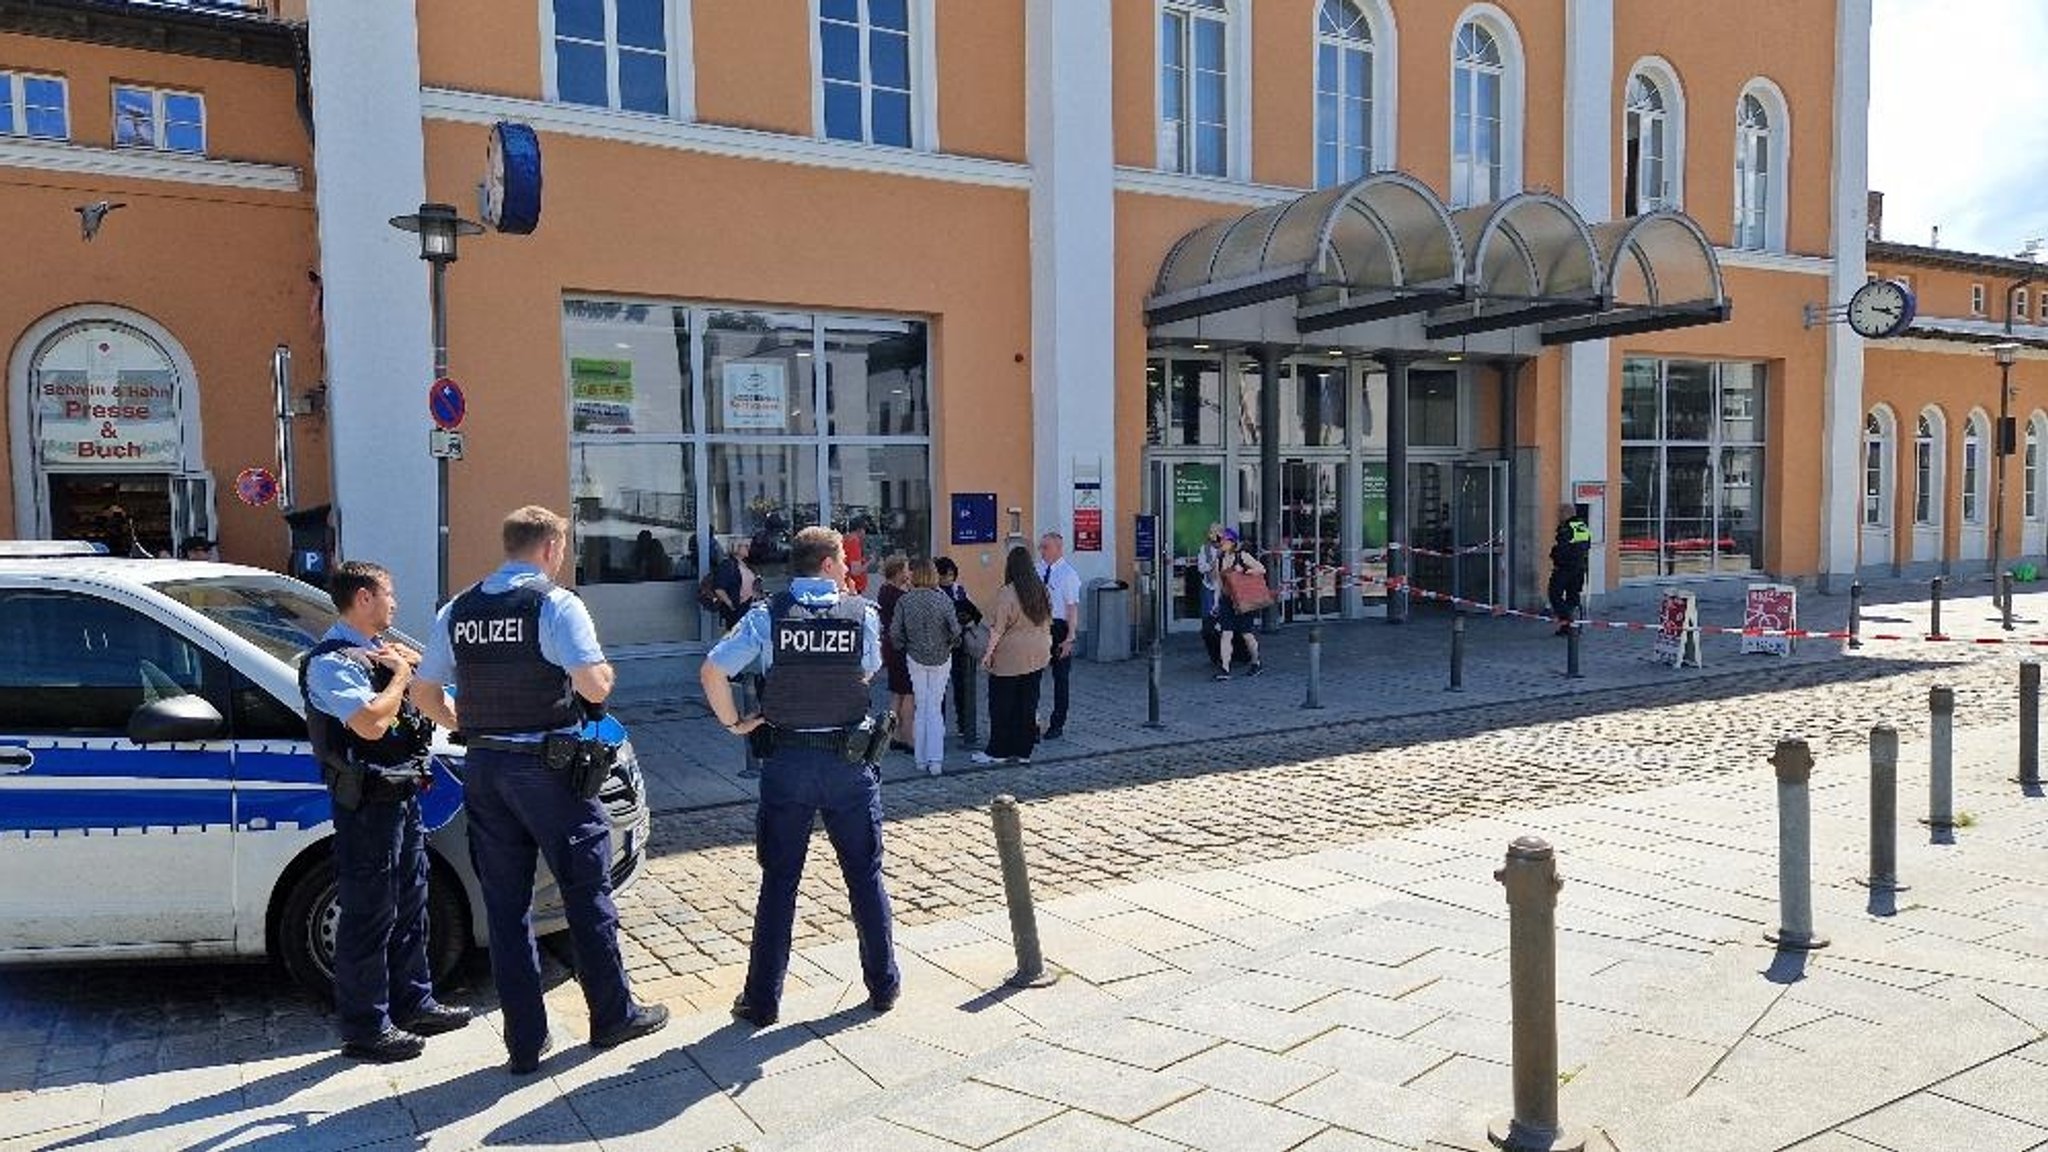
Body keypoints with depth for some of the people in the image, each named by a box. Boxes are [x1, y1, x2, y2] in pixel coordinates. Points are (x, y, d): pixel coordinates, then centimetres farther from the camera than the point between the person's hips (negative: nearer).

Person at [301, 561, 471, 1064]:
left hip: (403, 795, 9)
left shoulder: (380, 649, 13)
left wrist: (408, 664, -2)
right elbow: (371, 723, -27)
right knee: (369, 915, -1)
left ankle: (413, 1003, 31)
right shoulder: (331, 662, -15)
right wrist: (402, 673, -12)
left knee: (409, 908, 18)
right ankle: (365, 1028, 10)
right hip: (367, 803, -9)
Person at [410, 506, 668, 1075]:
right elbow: (593, 687, -21)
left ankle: (525, 1041, 16)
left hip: (484, 769, 6)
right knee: (587, 892, 9)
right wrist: (605, 672, 1)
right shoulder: (556, 604, -12)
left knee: (505, 905, 10)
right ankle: (612, 1016, 20)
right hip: (548, 767, -5)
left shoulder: (457, 612, 7)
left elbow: (423, 694, 12)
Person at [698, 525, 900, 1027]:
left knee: (779, 881, 9)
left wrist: (733, 723, 1)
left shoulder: (767, 615, -5)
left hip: (785, 760, 1)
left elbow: (712, 671, -11)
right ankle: (883, 985, 23)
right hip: (850, 760, 0)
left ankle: (762, 999, 15)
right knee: (866, 874, 13)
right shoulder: (863, 614, -6)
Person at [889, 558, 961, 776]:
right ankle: (935, 760, 0)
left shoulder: (904, 601, -9)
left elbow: (894, 633, -7)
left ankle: (922, 759, 12)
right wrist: (952, 644, 9)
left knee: (921, 708, 11)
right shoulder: (943, 599, -11)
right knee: (935, 708, 7)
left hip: (915, 658, 1)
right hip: (941, 658, -1)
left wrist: (904, 648, 11)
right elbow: (955, 630, -11)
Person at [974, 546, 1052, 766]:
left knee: (1002, 706, 4)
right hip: (1037, 657, 6)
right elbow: (1047, 622, 13)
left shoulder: (1007, 593, -15)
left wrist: (989, 653, -8)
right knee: (1028, 704, 10)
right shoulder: (1041, 591, 4)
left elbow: (998, 628, -15)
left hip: (1010, 657, -6)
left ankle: (998, 751, 10)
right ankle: (1023, 751, 15)